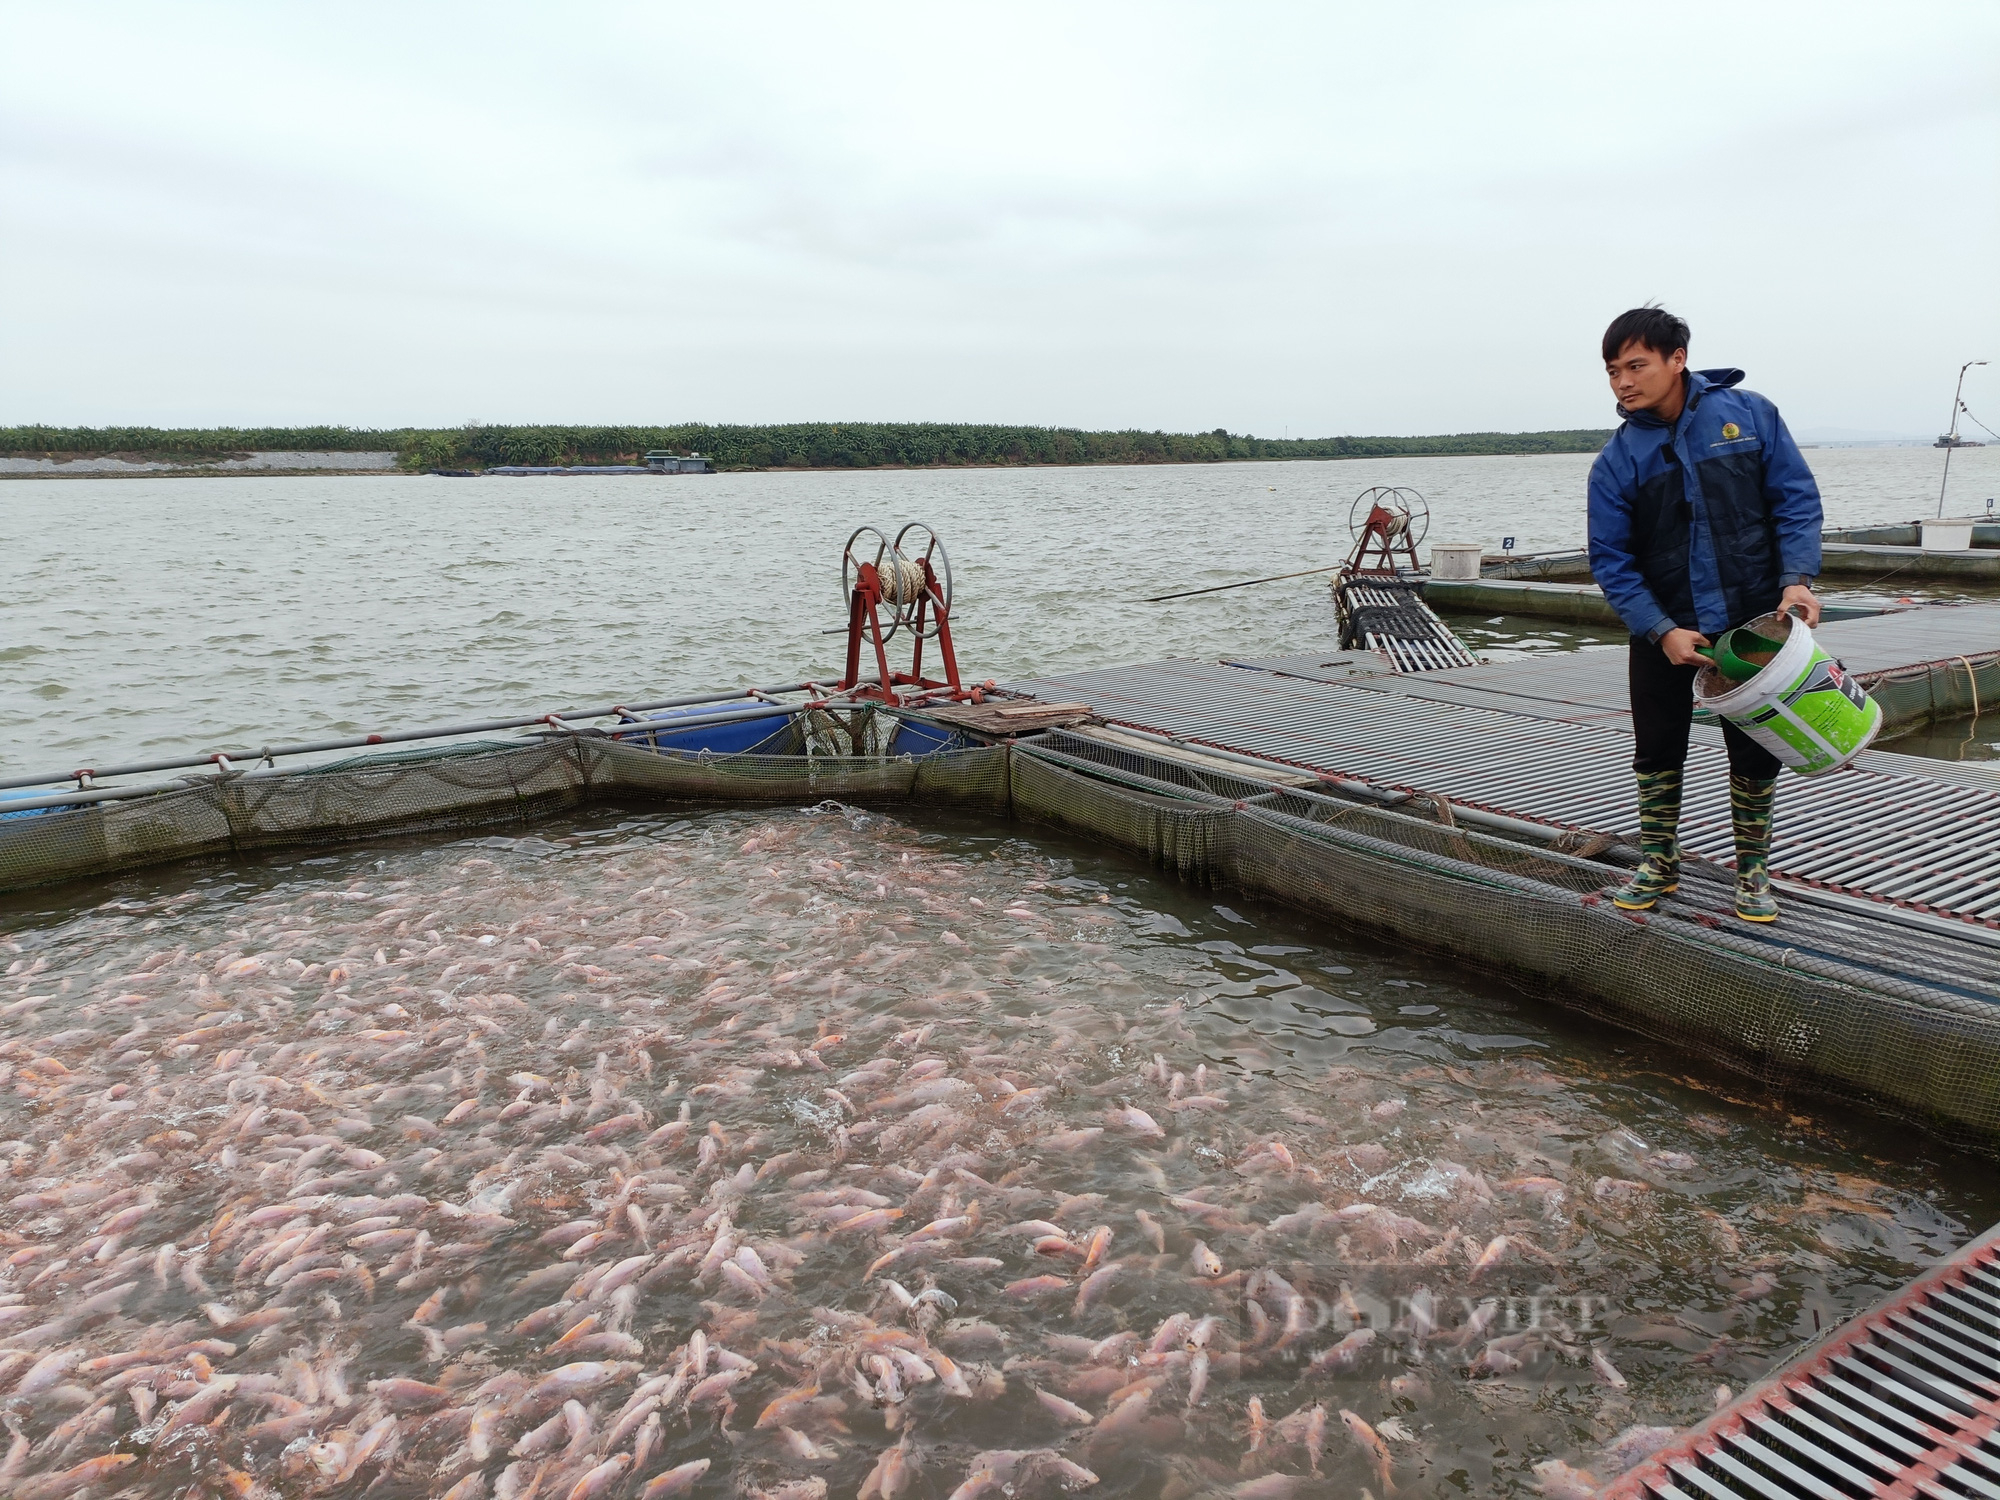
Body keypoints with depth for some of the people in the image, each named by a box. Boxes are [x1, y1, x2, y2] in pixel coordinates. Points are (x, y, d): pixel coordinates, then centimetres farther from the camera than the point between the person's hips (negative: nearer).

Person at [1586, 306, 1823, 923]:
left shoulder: (1749, 414, -5)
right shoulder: (1616, 461, -6)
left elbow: (1796, 499, -2)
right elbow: (1611, 560, -6)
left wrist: (1796, 579, -16)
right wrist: (1661, 632, -15)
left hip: (1754, 621, 0)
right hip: (1663, 629, 0)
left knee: (1755, 751, 9)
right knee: (1657, 750, 9)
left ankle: (1753, 871, 24)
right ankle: (1658, 863, 26)